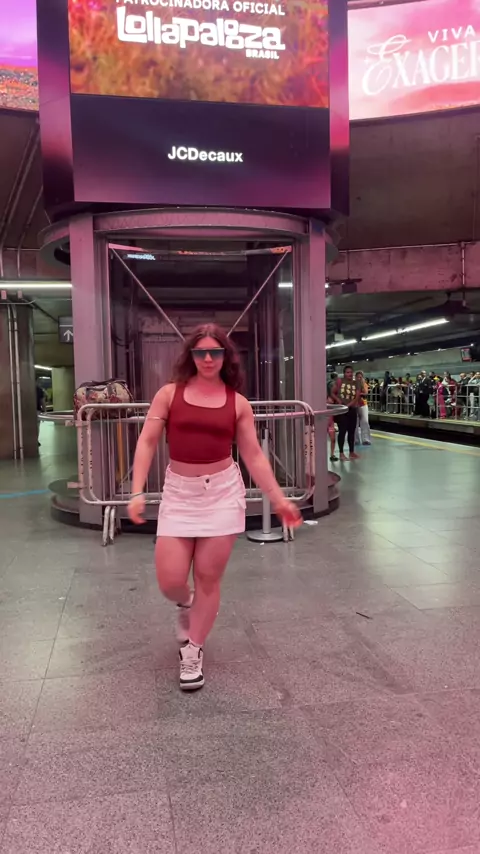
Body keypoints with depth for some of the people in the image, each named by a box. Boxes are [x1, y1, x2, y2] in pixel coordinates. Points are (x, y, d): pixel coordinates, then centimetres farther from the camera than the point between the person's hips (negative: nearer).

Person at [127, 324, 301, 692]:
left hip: (223, 492, 0)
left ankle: (193, 651, 27)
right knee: (170, 581, -2)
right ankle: (187, 605, 37)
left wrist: (278, 498, 3)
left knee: (208, 578, 5)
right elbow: (147, 442, 0)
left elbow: (254, 455, 6)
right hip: (179, 493, 0)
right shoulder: (170, 393, 0)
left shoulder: (238, 402, 2)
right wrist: (138, 491, -10)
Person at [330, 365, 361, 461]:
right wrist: (338, 400, -18)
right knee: (342, 431, -6)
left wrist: (348, 405, -18)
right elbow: (332, 393, -1)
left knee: (352, 431, 9)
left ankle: (352, 452, 21)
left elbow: (357, 397, -4)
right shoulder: (340, 381, -2)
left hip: (352, 409, 3)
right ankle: (341, 453, 1)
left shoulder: (356, 384, 4)